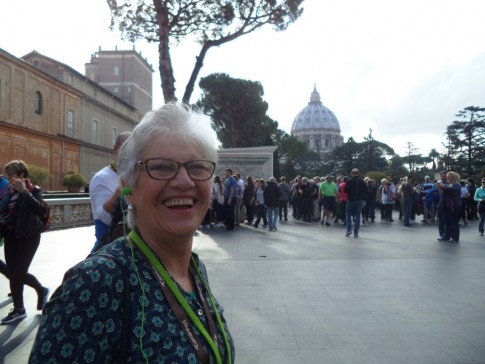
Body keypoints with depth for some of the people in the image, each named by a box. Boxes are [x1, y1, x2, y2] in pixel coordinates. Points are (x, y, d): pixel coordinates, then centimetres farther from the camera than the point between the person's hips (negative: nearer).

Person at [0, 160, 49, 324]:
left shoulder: (33, 190, -9)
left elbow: (41, 210, -25)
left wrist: (24, 192, -29)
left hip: (28, 237, -6)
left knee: (19, 273, -9)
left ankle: (42, 290, 19)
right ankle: (18, 309, 19)